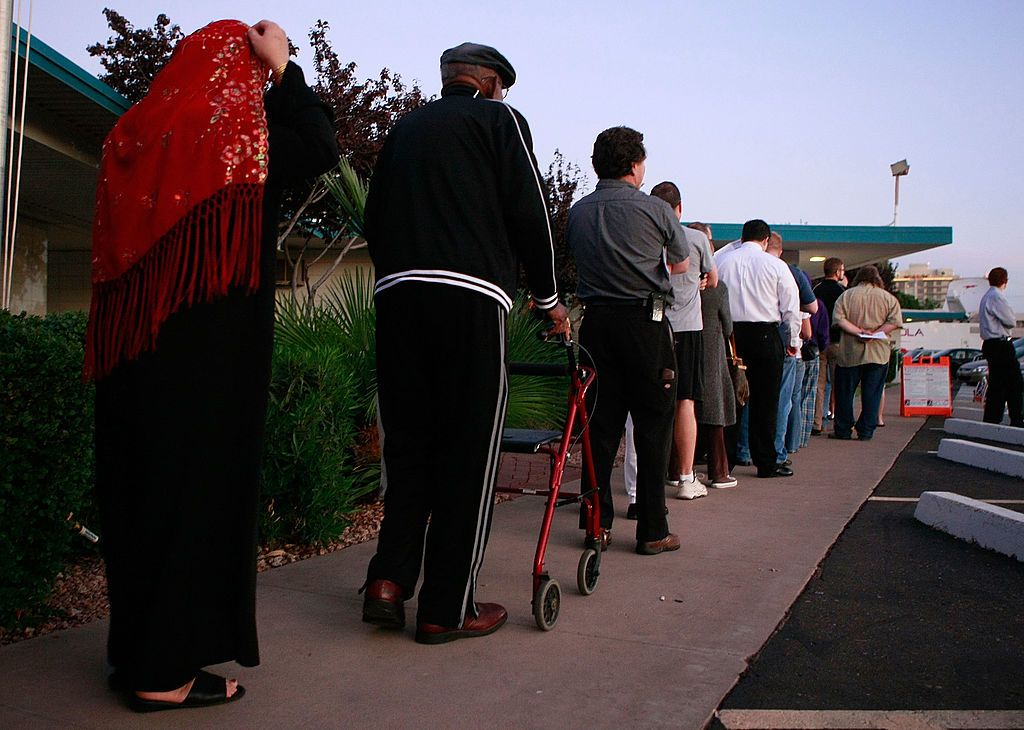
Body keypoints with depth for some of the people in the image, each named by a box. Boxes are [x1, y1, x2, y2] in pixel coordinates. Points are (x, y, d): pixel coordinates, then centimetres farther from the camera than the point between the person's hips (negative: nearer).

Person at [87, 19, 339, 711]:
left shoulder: (134, 133, 11)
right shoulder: (236, 128, -9)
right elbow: (323, 147, 5)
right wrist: (282, 67, 8)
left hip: (133, 342, 7)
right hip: (212, 347, -7)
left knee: (138, 478, 13)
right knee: (196, 480, 0)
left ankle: (135, 646, 25)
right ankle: (164, 670, 6)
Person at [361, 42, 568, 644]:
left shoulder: (405, 127, 25)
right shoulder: (499, 117, 9)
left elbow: (374, 219, 22)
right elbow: (528, 212, 1)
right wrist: (549, 297, 11)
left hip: (396, 294, 6)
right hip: (470, 296, -5)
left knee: (408, 444, 13)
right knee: (469, 453, 0)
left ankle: (389, 580, 4)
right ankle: (448, 608, 4)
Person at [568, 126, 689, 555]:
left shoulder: (578, 211, 6)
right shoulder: (655, 209, -4)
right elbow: (680, 265, 10)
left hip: (596, 322, 4)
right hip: (644, 322, -4)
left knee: (600, 423, 10)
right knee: (653, 426, 3)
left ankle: (597, 523, 13)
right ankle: (652, 531, 6)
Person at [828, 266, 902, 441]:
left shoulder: (846, 295, 3)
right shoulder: (888, 298, 5)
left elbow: (839, 319, -9)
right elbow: (895, 321, -6)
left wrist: (859, 331, -12)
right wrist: (874, 333, -10)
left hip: (850, 352, -1)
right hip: (878, 352, 1)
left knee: (845, 392, 8)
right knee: (872, 393, 6)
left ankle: (843, 430, 10)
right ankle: (866, 431, 6)